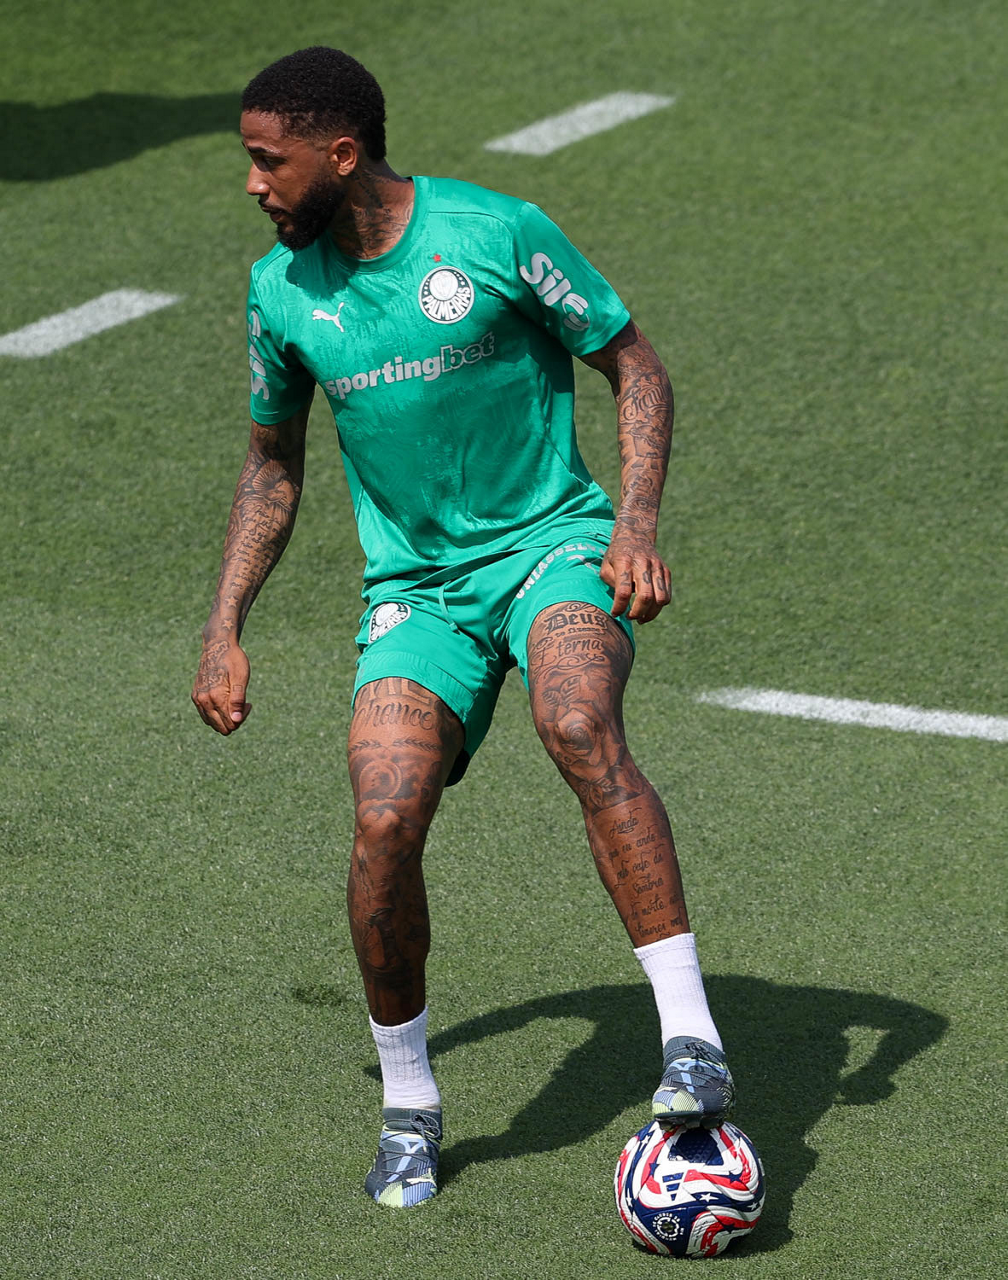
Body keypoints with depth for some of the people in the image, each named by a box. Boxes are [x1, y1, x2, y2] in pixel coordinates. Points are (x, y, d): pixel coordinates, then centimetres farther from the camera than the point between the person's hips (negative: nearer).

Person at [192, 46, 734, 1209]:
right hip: (414, 583, 3)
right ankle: (407, 1108, 4)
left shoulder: (494, 232, -11)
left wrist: (637, 525, -16)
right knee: (384, 823, -18)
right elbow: (272, 465, 17)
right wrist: (224, 630, 10)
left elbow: (635, 367, -2)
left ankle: (690, 1040, -32)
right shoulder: (282, 288, 2)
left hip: (553, 541, -3)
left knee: (580, 730, -35)